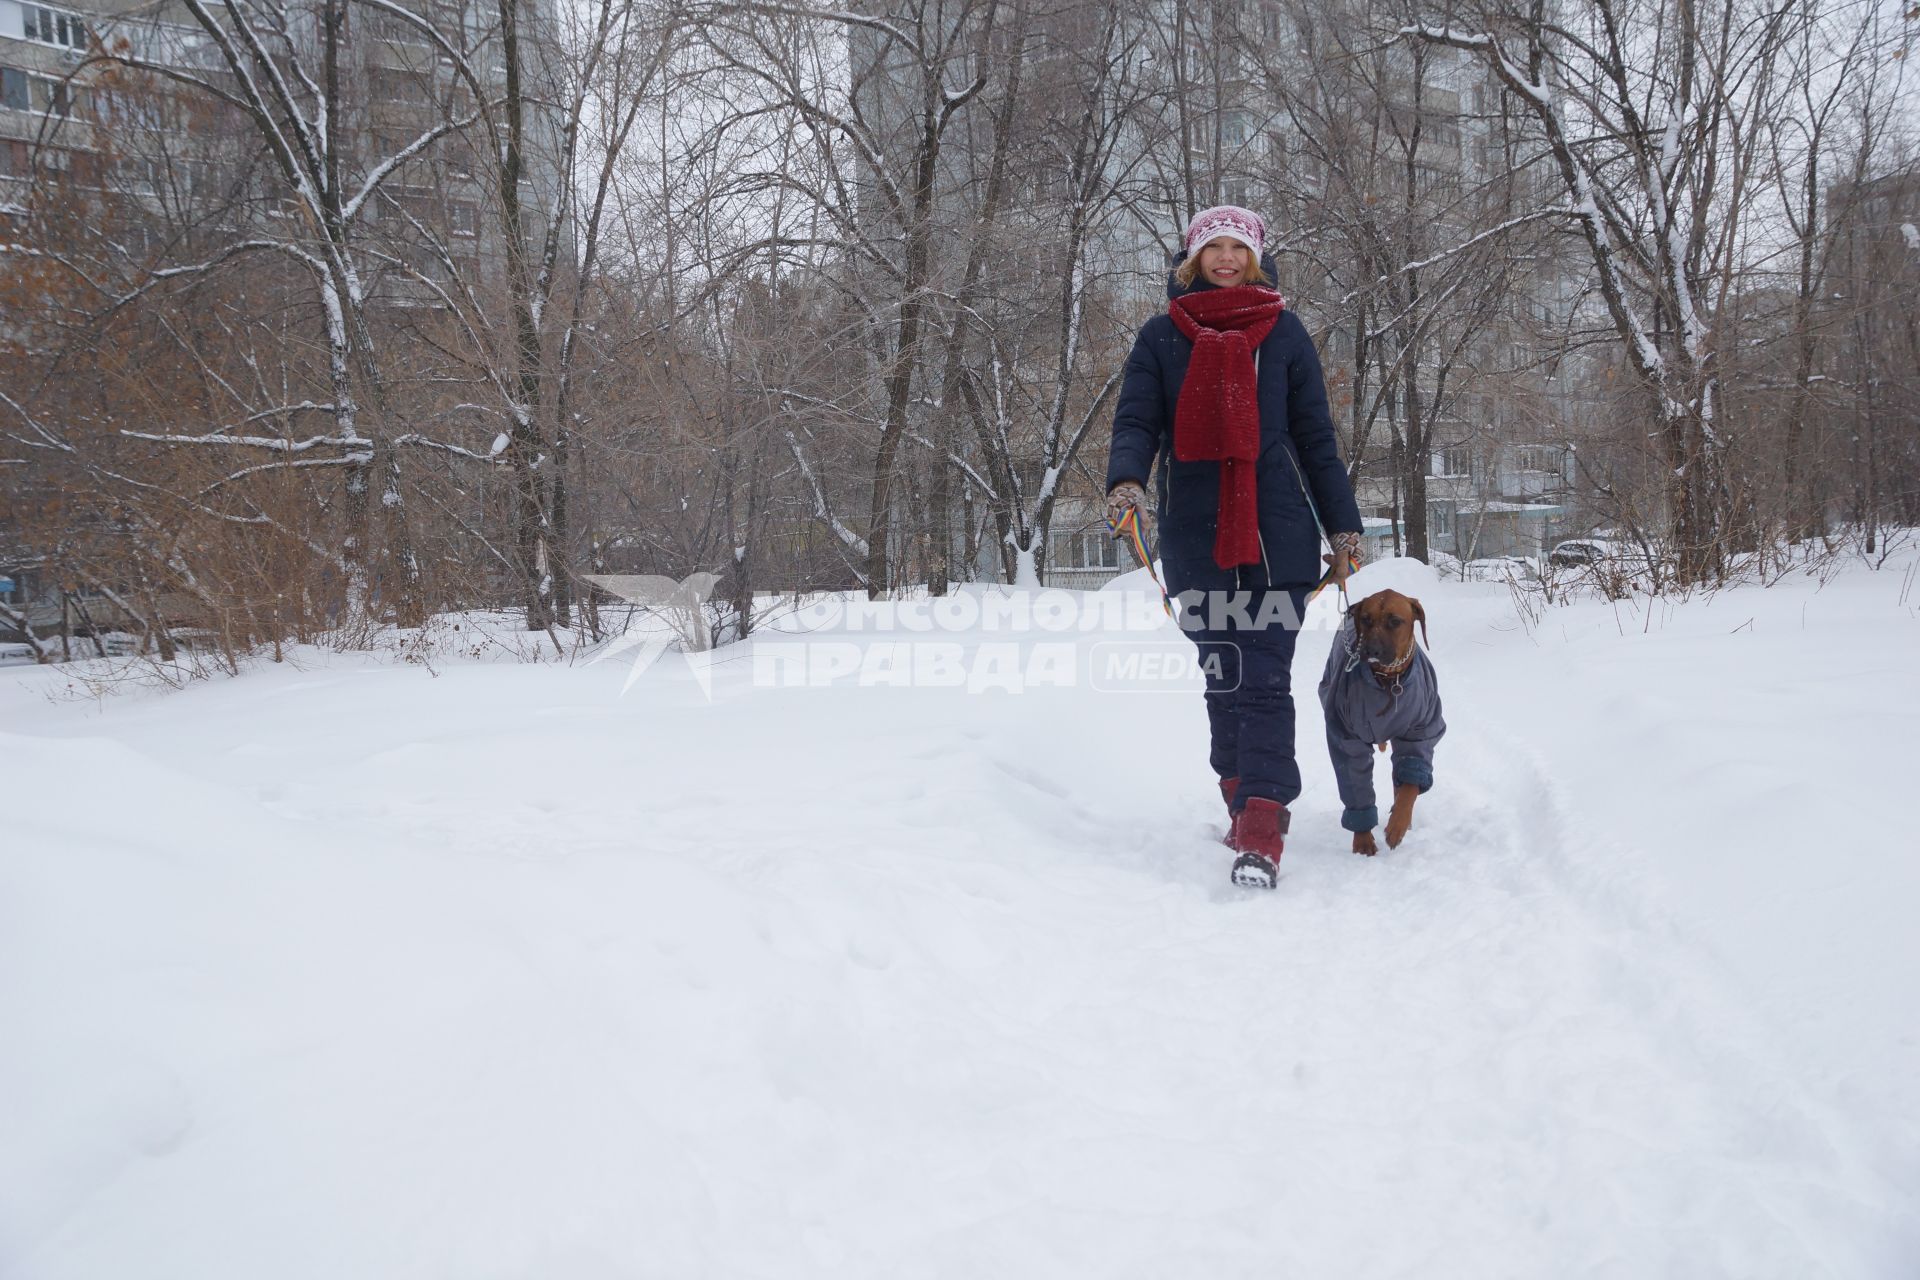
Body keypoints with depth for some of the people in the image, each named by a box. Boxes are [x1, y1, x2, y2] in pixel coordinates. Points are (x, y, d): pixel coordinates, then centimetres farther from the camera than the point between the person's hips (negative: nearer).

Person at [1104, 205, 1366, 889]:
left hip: (1276, 533, -1)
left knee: (1265, 680, -6)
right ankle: (1247, 805, 16)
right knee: (1223, 679, 2)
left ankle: (1260, 836, -8)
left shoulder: (1283, 331, 11)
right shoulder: (1160, 336, 11)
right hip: (1195, 536, 1)